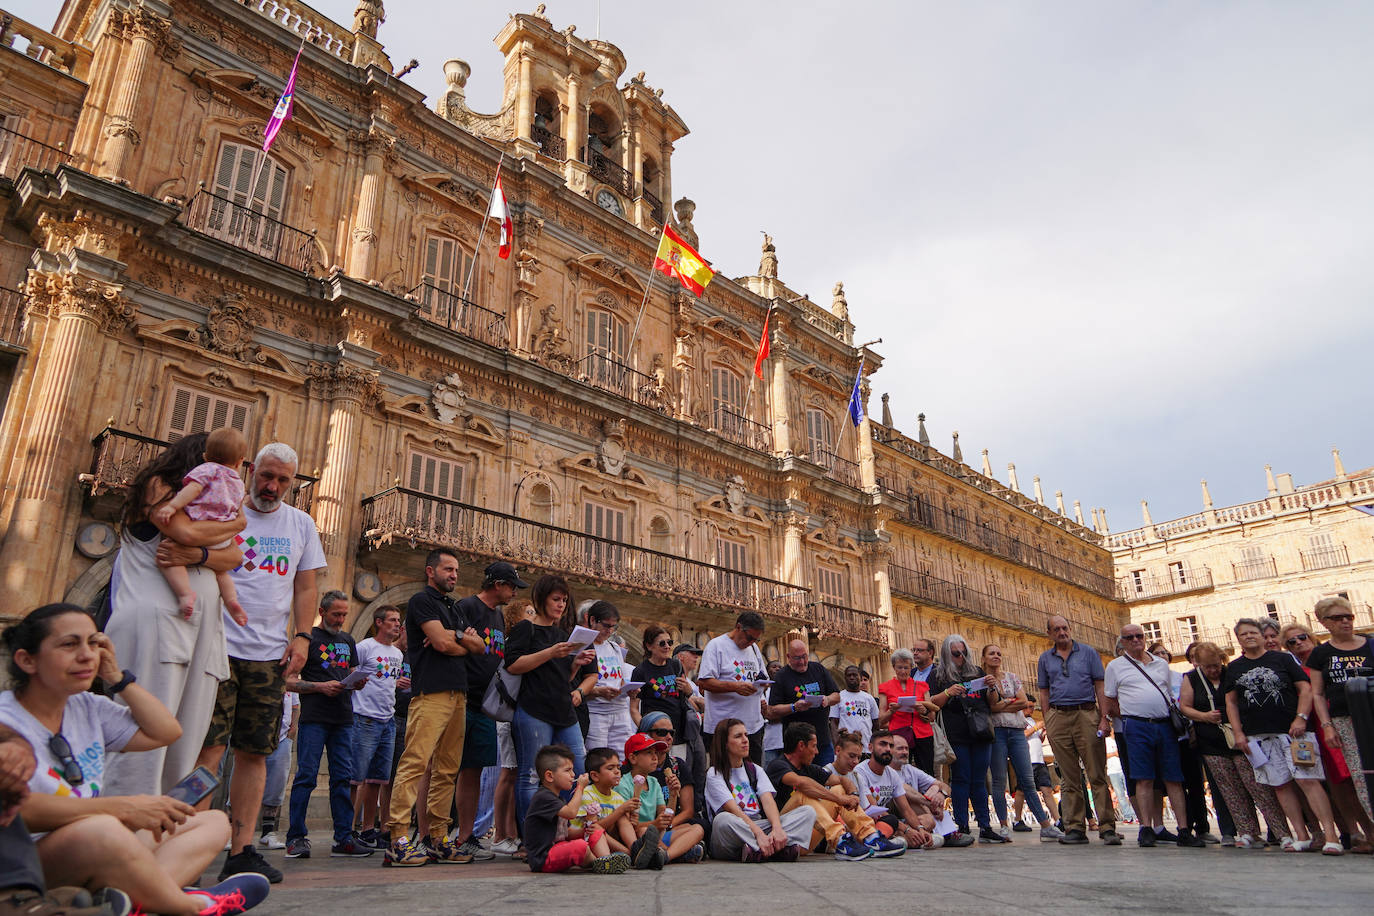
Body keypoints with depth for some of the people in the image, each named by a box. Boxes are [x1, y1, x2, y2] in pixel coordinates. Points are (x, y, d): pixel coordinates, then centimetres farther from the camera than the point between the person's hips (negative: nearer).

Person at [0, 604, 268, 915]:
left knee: (213, 822, 0)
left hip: (93, 861, 9)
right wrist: (123, 808, -29)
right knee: (100, 830, -40)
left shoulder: (87, 708, 13)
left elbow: (166, 732, 12)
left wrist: (117, 678, 5)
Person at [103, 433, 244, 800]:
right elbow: (186, 532, -11)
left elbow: (234, 557, 9)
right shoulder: (158, 486, 8)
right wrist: (234, 524, 6)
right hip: (156, 617, -7)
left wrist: (196, 555, -11)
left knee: (186, 740, 1)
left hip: (202, 627, 7)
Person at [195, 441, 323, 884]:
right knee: (208, 748, -8)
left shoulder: (302, 524, 13)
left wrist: (301, 637, 1)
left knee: (255, 752, 5)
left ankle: (242, 851, 10)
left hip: (271, 655, 3)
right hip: (219, 645, -3)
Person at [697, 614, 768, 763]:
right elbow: (704, 682, -15)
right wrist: (736, 687, -24)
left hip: (754, 725, 7)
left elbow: (762, 677, 24)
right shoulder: (716, 646, -7)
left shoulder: (754, 648, 16)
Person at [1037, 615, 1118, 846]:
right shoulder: (1045, 659, 13)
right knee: (1070, 778, 5)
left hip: (1087, 715, -2)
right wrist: (1047, 724, 4)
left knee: (1097, 775, -4)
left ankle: (1107, 828, -1)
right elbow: (1044, 694, 13)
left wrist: (1104, 718, -5)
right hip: (1059, 718, 2)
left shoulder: (1088, 653, 7)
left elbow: (1100, 687, 4)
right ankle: (1075, 828, 8)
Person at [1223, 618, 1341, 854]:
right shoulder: (1234, 668, 12)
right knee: (1280, 785, 4)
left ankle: (1330, 835, -10)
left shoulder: (1283, 659, 5)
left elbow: (1305, 688, 1)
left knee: (1308, 780, -11)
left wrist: (1301, 718, -12)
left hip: (1291, 730, -3)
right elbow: (1231, 703, 12)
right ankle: (1302, 836, 10)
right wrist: (1238, 733, 3)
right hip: (1258, 736, 3)